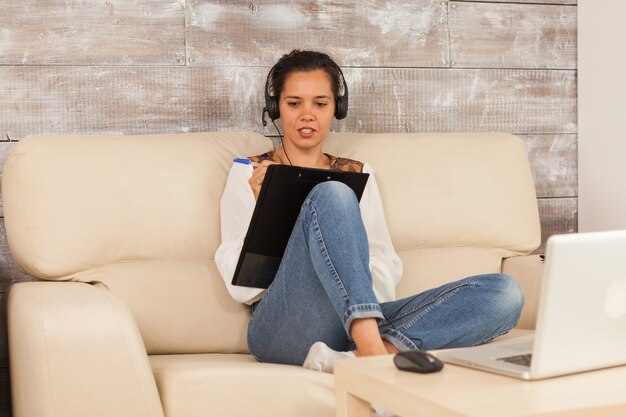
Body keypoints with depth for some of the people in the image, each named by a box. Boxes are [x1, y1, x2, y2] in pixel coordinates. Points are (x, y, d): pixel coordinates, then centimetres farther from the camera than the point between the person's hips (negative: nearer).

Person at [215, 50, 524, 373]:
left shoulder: (358, 175, 23)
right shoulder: (249, 175, 14)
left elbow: (386, 268, 15)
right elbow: (239, 282, 5)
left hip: (361, 319, 4)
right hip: (285, 330, -4)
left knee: (503, 292, -19)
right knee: (332, 194, -30)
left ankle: (354, 356, -36)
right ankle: (373, 351, -42)